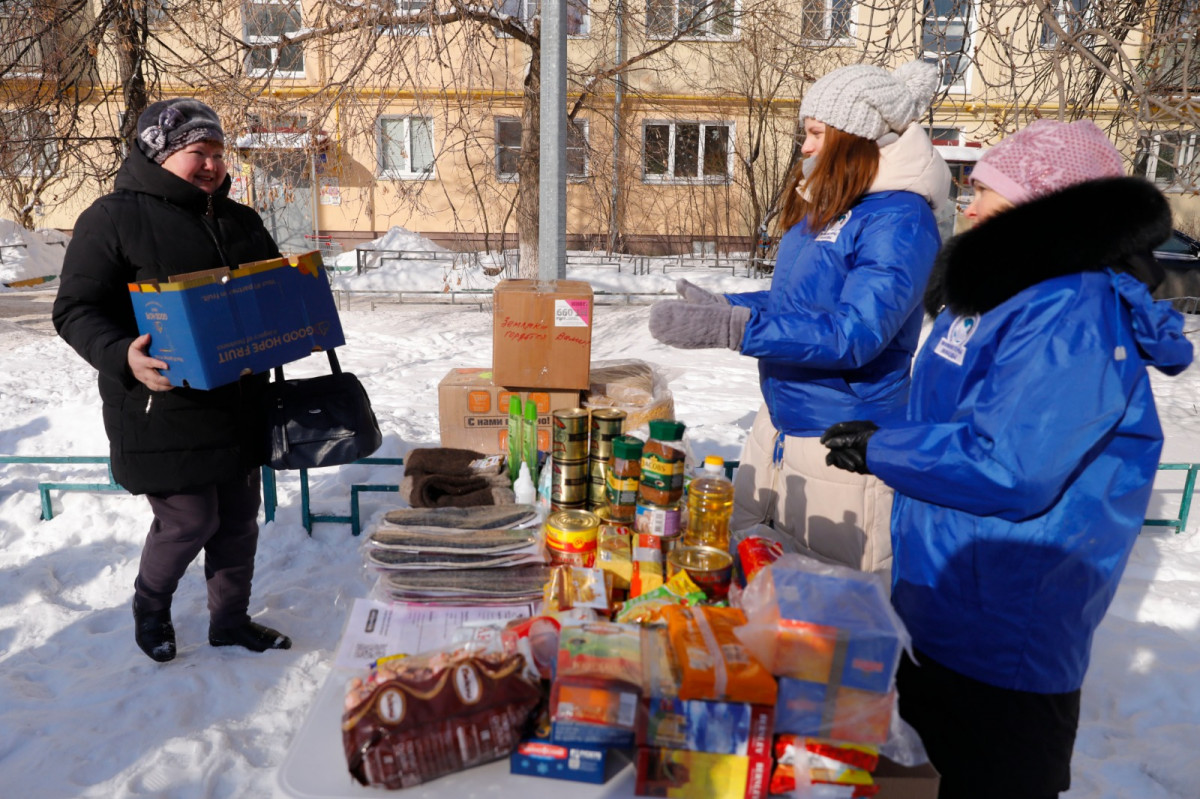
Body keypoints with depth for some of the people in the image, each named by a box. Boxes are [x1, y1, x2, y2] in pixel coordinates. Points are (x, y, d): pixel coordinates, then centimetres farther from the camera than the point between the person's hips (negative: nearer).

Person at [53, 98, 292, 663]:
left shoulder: (240, 221, 13)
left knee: (239, 517, 13)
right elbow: (76, 309, -9)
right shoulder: (114, 218, -7)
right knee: (189, 520, 0)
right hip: (162, 408, -6)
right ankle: (150, 605, 33)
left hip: (239, 402, 7)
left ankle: (230, 620, 32)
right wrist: (122, 356, -27)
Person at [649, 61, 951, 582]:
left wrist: (733, 328, -32)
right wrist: (722, 306, 8)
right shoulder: (823, 204, 11)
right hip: (779, 422, 9)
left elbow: (856, 333, -26)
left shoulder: (897, 218, -17)